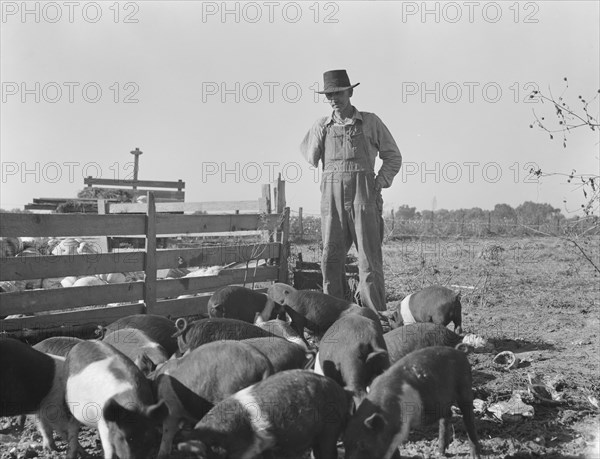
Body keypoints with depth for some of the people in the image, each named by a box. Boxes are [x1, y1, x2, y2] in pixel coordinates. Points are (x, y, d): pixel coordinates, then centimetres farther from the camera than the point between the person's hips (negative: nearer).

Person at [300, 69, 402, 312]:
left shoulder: (370, 122, 6)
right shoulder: (321, 126, 11)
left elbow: (393, 157, 11)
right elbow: (311, 158, 22)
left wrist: (380, 183, -1)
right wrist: (333, 176, 10)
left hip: (364, 194, -2)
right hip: (331, 197, 2)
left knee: (369, 257, -5)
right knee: (331, 257, 1)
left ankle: (377, 316, -4)